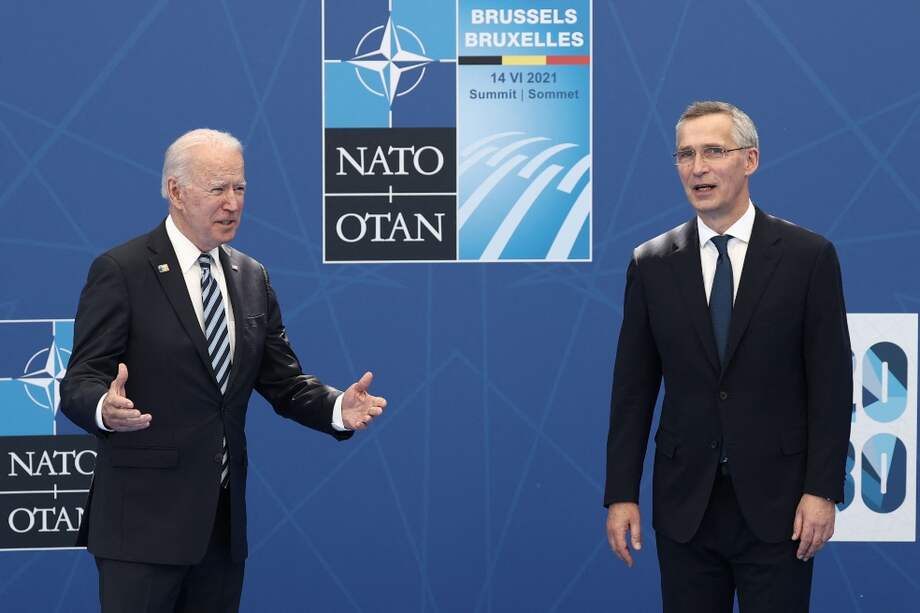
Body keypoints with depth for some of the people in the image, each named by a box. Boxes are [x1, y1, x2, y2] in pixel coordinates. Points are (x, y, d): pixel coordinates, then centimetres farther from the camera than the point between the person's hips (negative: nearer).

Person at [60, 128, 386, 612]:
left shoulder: (252, 278, 13)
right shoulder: (120, 271, -6)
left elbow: (284, 382, 14)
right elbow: (79, 383, -10)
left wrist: (337, 407, -7)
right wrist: (105, 408, -34)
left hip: (223, 518, 6)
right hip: (145, 517, -6)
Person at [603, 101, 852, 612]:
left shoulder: (808, 256, -2)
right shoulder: (651, 264, 5)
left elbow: (831, 383, -3)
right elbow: (633, 388, 6)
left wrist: (822, 491, -8)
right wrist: (621, 494, 1)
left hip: (775, 502, -2)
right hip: (684, 504, 2)